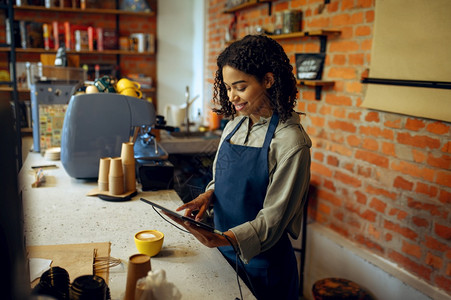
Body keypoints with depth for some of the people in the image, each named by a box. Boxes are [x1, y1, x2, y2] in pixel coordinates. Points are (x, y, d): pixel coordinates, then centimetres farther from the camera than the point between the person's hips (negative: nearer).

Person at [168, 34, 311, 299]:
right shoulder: (234, 126, 2)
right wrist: (208, 195, -7)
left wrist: (226, 238, -32)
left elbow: (273, 216, -19)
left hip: (263, 262, -6)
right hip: (225, 254, 6)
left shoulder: (291, 141, -20)